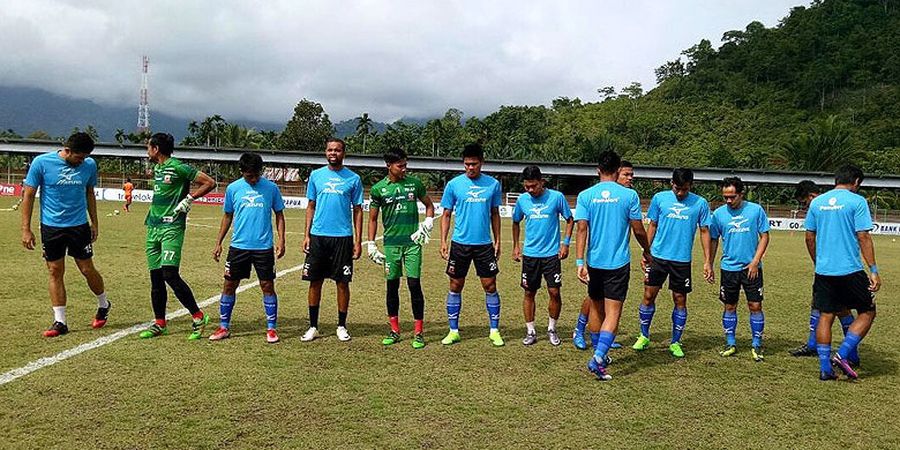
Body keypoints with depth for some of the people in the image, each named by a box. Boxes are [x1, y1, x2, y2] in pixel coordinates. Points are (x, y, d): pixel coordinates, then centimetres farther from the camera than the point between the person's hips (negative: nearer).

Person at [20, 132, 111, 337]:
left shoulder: (89, 165, -2)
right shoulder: (42, 163, -9)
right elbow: (28, 195, -4)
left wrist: (94, 223, 14)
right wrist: (26, 229, -6)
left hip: (79, 226, 1)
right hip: (51, 226, -1)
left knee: (87, 270, 4)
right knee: (55, 272, 3)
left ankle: (103, 305, 29)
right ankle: (59, 321, 11)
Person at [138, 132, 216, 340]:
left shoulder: (178, 168, -11)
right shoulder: (157, 168, 16)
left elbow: (210, 183, -13)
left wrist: (188, 199, -13)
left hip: (171, 228, -8)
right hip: (153, 227, 9)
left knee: (170, 275, -15)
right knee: (155, 277, 8)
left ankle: (198, 317, -4)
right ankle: (159, 324, 17)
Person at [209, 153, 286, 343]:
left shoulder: (271, 188, -1)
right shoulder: (233, 188, 3)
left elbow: (279, 215, 6)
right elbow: (227, 216, 12)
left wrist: (281, 240, -4)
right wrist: (219, 243, 9)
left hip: (264, 247, -2)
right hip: (238, 246, 2)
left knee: (267, 286, 0)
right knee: (229, 285, 5)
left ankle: (271, 328, 11)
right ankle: (224, 327, 18)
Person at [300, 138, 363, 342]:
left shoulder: (353, 179, 2)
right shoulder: (316, 175, 8)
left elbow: (357, 210, 4)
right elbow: (311, 207, 11)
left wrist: (358, 241, -2)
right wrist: (307, 235, 4)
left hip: (343, 237, -1)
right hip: (318, 236, 2)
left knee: (342, 283, 4)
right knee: (315, 281, 5)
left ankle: (342, 326, 17)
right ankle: (313, 327, 16)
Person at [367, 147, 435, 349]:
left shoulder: (414, 183, 4)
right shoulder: (378, 188, 2)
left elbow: (429, 205, 17)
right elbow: (373, 219, 9)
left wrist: (427, 225, 2)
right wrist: (371, 245, 5)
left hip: (412, 242, 0)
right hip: (391, 243, 1)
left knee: (414, 285, -4)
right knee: (392, 286, 6)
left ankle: (419, 332, 4)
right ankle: (394, 331, 18)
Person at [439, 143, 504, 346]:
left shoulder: (493, 184, 3)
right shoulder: (454, 184, -1)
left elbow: (495, 214, 11)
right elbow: (446, 215, 3)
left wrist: (497, 241, 8)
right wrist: (443, 241, -5)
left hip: (484, 244, 1)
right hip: (459, 243, 0)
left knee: (490, 286, 2)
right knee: (455, 286, 5)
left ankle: (494, 331, 14)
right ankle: (453, 331, 16)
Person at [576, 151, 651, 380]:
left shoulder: (585, 195, -1)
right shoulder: (629, 195, -4)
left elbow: (582, 229, -8)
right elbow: (638, 230, 0)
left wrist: (580, 262, -8)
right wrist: (647, 252, 17)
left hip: (594, 262, 2)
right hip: (619, 263, -2)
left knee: (596, 308, 18)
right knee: (613, 312, -2)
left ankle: (599, 354, 29)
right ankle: (599, 358, -17)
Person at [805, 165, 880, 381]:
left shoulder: (817, 202, 9)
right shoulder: (857, 201, -6)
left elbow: (809, 237, 12)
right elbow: (863, 237, -11)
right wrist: (874, 270, -8)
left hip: (823, 271, 5)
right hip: (850, 270, -5)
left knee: (825, 316, 10)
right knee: (867, 312, 12)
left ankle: (825, 368, 10)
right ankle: (842, 355, 1)